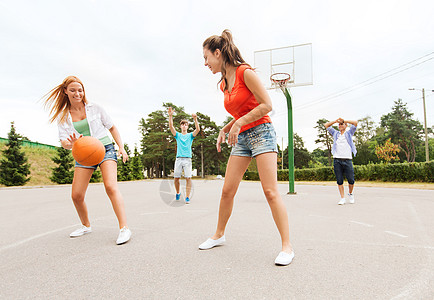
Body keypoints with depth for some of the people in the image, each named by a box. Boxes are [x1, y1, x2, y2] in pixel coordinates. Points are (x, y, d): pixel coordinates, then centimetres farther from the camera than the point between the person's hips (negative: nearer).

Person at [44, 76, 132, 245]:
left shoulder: (95, 108, 4)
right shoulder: (63, 117, 7)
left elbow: (112, 128, 12)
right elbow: (64, 142, -2)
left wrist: (121, 147, 1)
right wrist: (71, 143, -27)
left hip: (105, 149, -3)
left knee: (111, 187, -24)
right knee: (76, 195, -3)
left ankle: (124, 228, -24)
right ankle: (86, 226, 24)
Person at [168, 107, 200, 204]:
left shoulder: (190, 135, 11)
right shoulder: (178, 135, 14)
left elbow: (197, 129, -6)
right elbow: (171, 127, 0)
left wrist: (195, 119, -19)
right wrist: (170, 116, -12)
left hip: (187, 159, -1)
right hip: (179, 159, 1)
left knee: (188, 178, -9)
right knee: (176, 178, 2)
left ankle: (187, 197, -6)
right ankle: (178, 193, 26)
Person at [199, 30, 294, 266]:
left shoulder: (245, 72, -9)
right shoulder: (223, 84, 14)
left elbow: (267, 105, -14)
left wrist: (239, 123, -18)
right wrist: (225, 129, 9)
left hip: (261, 132, -7)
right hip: (241, 138, 7)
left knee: (270, 191, -12)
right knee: (227, 191, 6)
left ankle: (287, 247, -2)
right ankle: (219, 235, 24)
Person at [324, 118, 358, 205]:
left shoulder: (349, 133, 15)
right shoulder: (335, 133, 19)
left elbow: (355, 123, 2)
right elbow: (326, 125, 19)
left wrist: (344, 120, 5)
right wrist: (335, 121, 10)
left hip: (347, 160, -1)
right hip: (337, 160, 1)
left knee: (351, 180, -3)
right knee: (339, 181, 0)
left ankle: (350, 194, 23)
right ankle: (342, 198, 8)